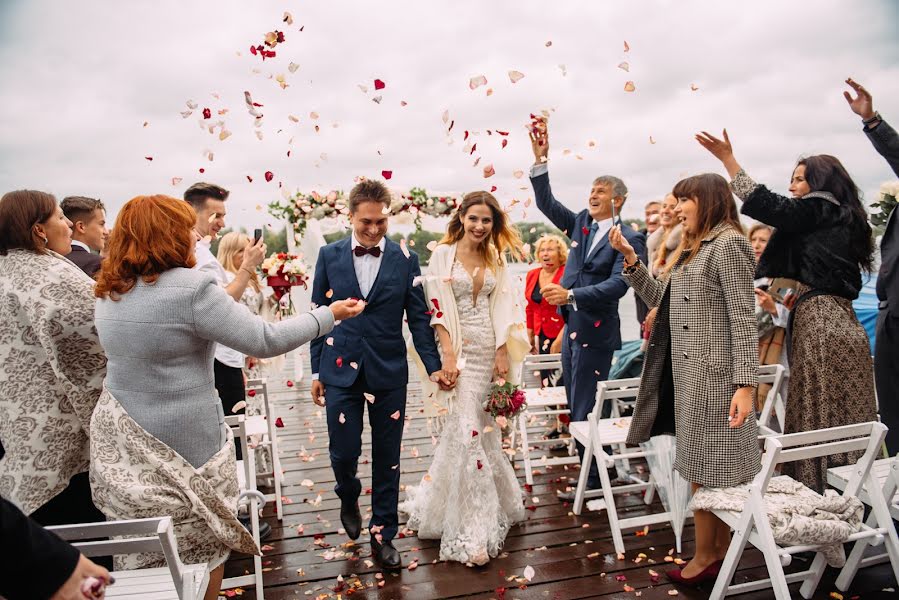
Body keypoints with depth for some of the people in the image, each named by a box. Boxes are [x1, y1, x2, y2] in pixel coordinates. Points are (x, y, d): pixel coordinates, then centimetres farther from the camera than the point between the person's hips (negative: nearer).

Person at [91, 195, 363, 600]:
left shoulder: (108, 292, 3)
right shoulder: (190, 287, -20)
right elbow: (265, 340, -21)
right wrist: (330, 314, -10)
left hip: (121, 441, 7)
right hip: (186, 441, -7)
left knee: (142, 553, 21)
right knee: (204, 544, 13)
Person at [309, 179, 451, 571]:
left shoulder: (405, 259, 0)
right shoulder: (329, 255, 2)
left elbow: (418, 317, 1)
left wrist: (433, 365, -6)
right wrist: (317, 370, 5)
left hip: (389, 371, 0)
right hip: (342, 369, 0)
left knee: (387, 458, 8)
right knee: (344, 451, 2)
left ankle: (382, 534, 26)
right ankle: (349, 498, 38)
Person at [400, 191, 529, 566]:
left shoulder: (496, 260, 10)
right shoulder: (443, 254, -3)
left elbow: (502, 310, 7)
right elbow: (439, 310, -8)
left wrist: (502, 353, -3)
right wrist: (449, 356, -15)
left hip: (490, 350, 5)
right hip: (459, 350, -4)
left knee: (482, 425, 10)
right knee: (468, 429, -6)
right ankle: (471, 531, 4)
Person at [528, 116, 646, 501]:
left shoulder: (628, 238, -10)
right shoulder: (581, 224, 9)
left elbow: (617, 285, -20)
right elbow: (546, 203, 5)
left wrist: (570, 295, -29)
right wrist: (540, 158, -4)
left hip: (596, 332, -7)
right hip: (571, 328, 7)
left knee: (587, 409, -1)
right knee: (576, 406, 14)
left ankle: (594, 481, 13)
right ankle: (589, 474, 28)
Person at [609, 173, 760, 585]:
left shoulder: (728, 245, -11)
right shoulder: (694, 250, 17)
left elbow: (743, 319, -17)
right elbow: (658, 298, 16)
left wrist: (746, 383, -21)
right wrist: (630, 258, 6)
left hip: (714, 376, -9)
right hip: (688, 374, 9)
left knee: (706, 470, 1)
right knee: (706, 469, 13)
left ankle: (708, 556, 14)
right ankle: (719, 552, 23)